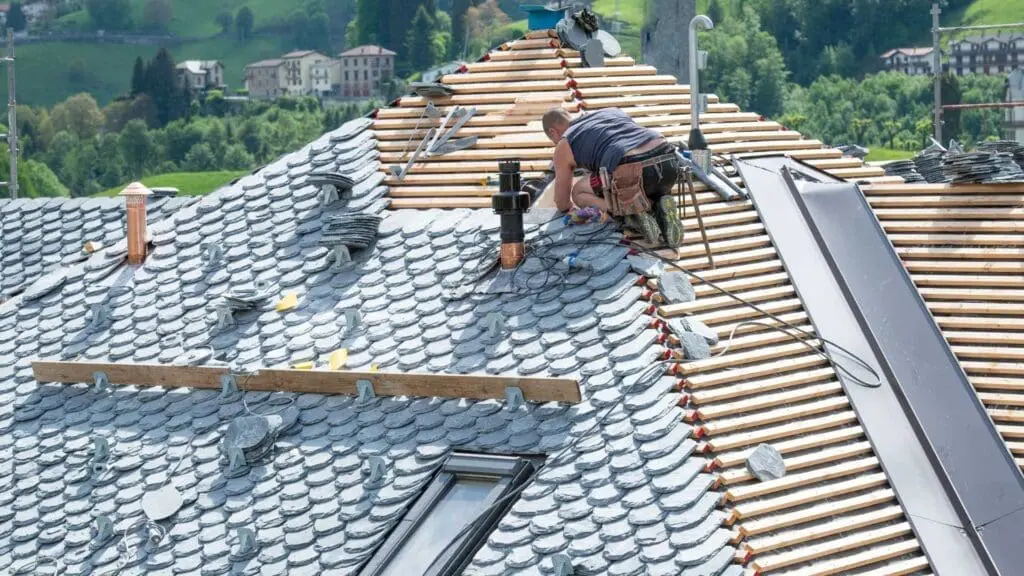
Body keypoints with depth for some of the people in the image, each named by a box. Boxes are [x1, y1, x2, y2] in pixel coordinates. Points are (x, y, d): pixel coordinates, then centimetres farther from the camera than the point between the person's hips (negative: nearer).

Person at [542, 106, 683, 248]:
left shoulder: (564, 146, 19)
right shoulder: (612, 112, 34)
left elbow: (562, 205, 26)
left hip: (633, 172, -6)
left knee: (578, 193, 20)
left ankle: (632, 212, -2)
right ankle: (661, 207, 6)